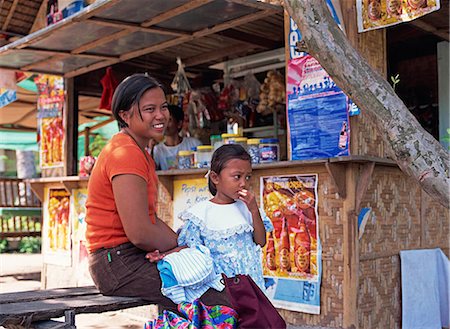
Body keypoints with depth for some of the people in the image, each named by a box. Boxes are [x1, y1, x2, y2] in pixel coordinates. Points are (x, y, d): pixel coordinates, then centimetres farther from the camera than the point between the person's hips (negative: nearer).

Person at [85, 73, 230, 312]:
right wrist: (181, 247, -8)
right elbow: (140, 233, -23)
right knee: (220, 304, -17)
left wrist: (181, 248, -3)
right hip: (117, 261, -11)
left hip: (136, 256, 11)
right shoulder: (125, 153, -17)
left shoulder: (140, 153, 18)